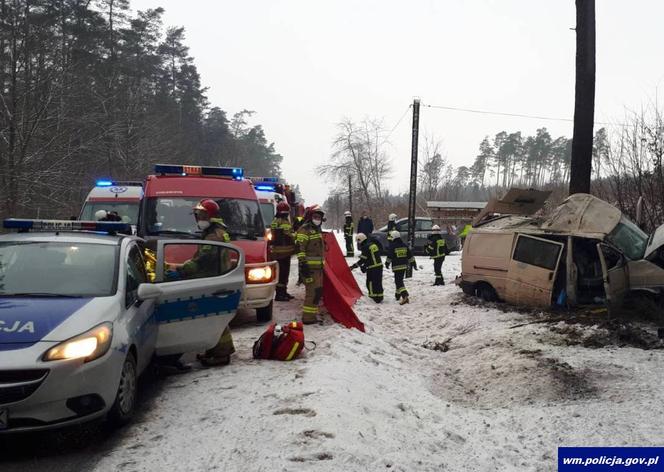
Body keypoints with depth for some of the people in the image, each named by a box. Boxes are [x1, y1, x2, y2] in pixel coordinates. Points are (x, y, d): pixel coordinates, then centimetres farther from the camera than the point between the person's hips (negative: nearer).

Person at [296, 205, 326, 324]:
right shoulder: (304, 230, -11)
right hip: (309, 267, -10)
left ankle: (312, 313, 25)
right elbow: (300, 248, -19)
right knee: (313, 291, -13)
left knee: (318, 291, 14)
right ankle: (308, 317, -9)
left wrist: (322, 264, 28)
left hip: (318, 266, 10)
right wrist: (303, 264, -25)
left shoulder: (317, 230, 20)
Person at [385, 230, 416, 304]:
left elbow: (389, 256, -7)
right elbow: (410, 256, 11)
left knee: (398, 282, -9)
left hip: (397, 266, -7)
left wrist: (387, 264, 7)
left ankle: (405, 296, -25)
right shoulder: (404, 245, 9)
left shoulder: (392, 246, -10)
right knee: (399, 280, 21)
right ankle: (398, 295, 32)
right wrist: (413, 264, 17)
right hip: (404, 266, 7)